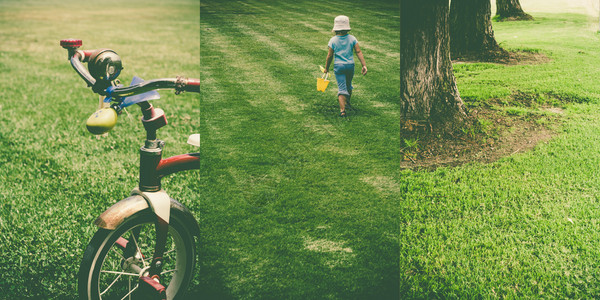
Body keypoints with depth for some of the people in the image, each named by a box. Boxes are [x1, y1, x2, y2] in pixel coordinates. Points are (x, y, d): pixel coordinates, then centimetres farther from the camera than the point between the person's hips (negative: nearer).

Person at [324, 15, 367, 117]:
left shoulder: (333, 40, -7)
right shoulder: (352, 38, -3)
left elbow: (330, 56, -3)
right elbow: (358, 52, -8)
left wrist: (326, 68, 9)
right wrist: (364, 65, -8)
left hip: (338, 66, -2)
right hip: (350, 65, 2)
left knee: (342, 88, -2)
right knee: (348, 85, 25)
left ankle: (342, 109, -15)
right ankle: (347, 102, 46)